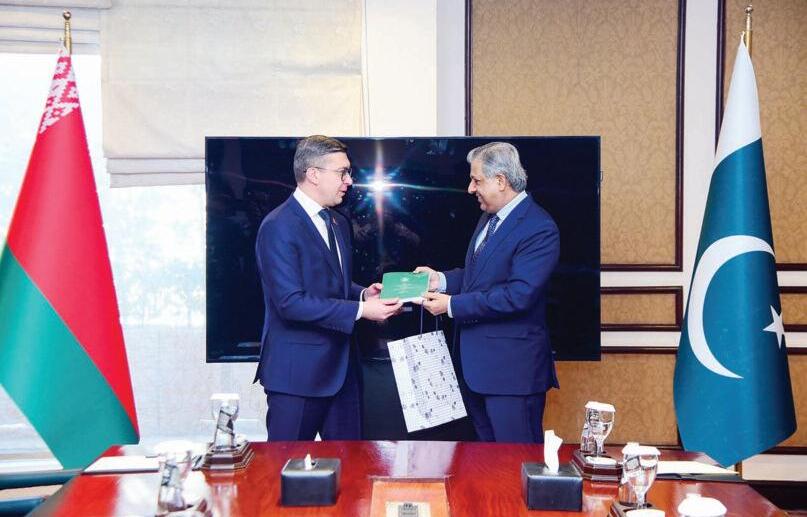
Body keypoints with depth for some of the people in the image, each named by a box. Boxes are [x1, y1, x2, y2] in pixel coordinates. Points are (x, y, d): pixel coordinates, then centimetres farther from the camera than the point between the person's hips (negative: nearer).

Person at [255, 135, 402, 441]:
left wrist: (363, 294, 1)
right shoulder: (278, 227, -15)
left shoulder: (339, 223, 14)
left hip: (340, 365, 8)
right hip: (297, 369, -8)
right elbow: (290, 301, -22)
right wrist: (360, 310, -22)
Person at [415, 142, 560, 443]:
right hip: (475, 360, 9)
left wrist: (453, 305, -21)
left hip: (511, 366, -9)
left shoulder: (539, 228, -18)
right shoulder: (489, 217, 12)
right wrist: (443, 280, 1)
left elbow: (519, 294, -25)